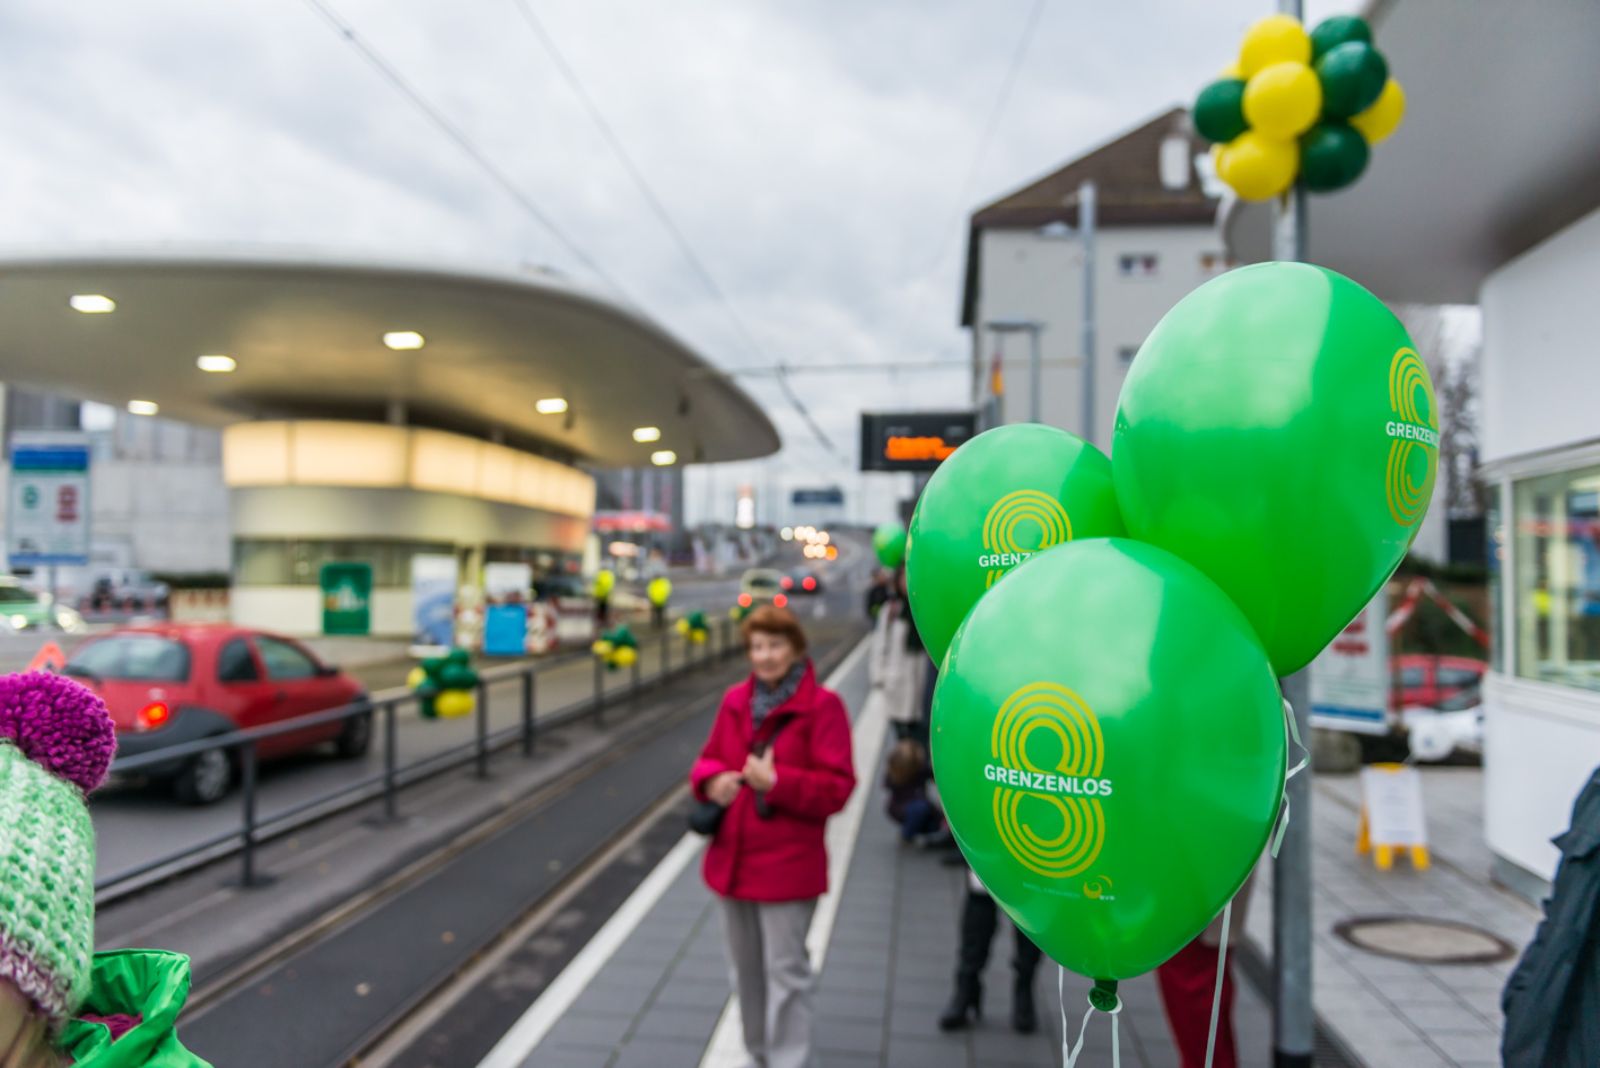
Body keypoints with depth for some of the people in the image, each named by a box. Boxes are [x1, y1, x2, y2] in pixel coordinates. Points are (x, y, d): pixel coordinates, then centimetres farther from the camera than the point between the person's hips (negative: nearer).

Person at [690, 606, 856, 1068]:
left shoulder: (822, 705, -12)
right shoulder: (735, 700, 5)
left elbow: (838, 787, -14)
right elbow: (709, 758, 14)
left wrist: (776, 781, -24)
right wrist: (712, 780, -9)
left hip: (787, 865, -6)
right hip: (732, 859, 6)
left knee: (785, 972, 0)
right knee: (745, 971, 20)